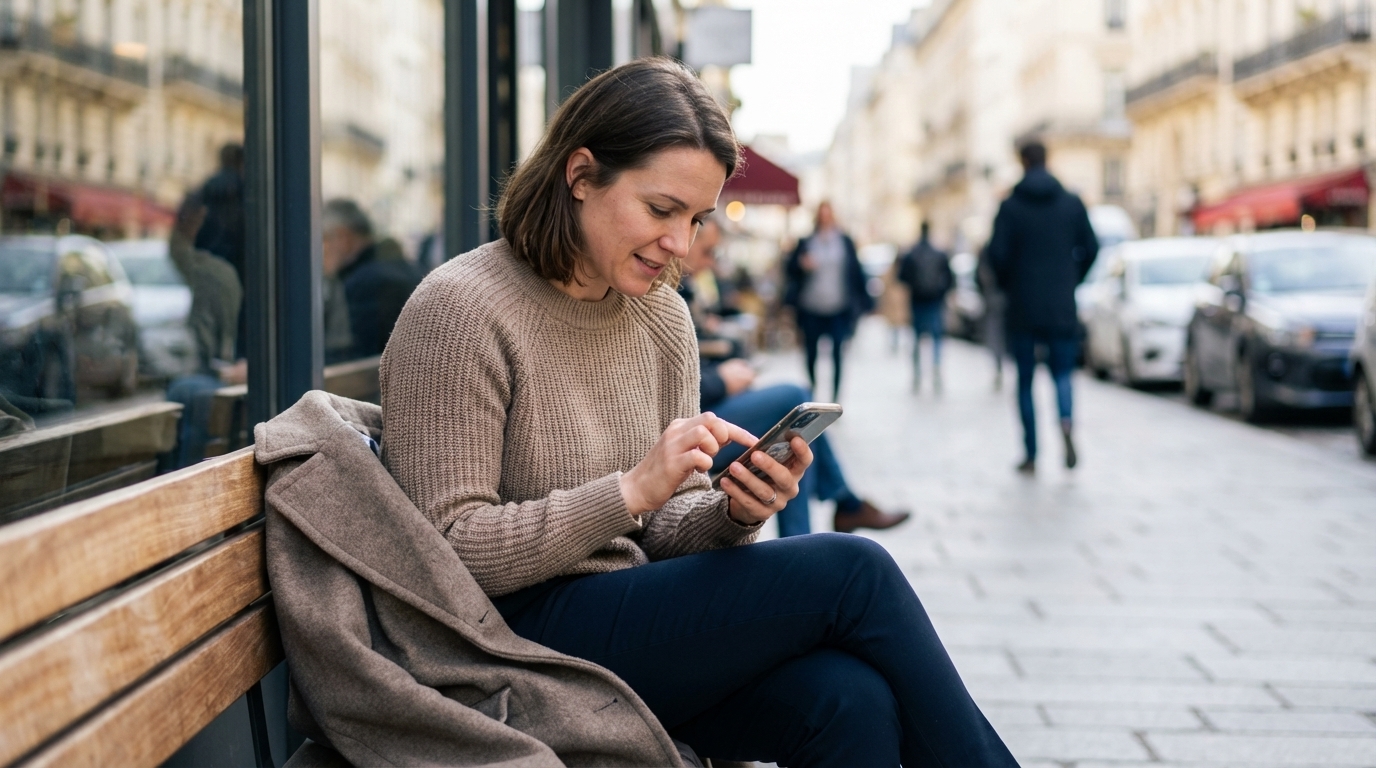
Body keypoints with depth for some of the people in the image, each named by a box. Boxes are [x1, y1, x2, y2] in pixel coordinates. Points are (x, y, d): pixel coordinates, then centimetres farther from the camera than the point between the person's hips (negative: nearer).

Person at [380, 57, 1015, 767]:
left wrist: (732, 513, -11)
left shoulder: (663, 317, 11)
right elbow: (450, 551, -16)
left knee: (853, 699, -24)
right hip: (516, 641, -6)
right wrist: (632, 490, -23)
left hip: (628, 616, 7)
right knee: (850, 572, -18)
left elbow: (663, 532, 12)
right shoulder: (458, 309, -12)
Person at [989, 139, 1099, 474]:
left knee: (1025, 380, 9)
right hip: (1062, 308, 2)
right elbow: (1090, 249, 2)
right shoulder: (1073, 204, 3)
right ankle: (1065, 423, -20)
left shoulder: (1011, 207, -5)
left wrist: (1007, 284, 7)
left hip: (1023, 308, -1)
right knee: (1061, 372, 12)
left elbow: (998, 253, -11)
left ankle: (1031, 455, 8)